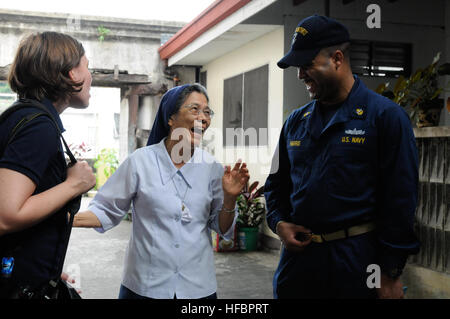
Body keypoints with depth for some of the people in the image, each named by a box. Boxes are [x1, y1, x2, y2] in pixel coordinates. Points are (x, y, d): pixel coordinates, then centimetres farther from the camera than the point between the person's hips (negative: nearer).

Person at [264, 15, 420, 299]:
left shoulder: (386, 116, -6)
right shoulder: (296, 121, 10)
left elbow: (400, 200, -9)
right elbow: (277, 184, 19)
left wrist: (390, 275, -9)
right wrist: (279, 223, 1)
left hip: (357, 263, -5)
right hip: (298, 256, 5)